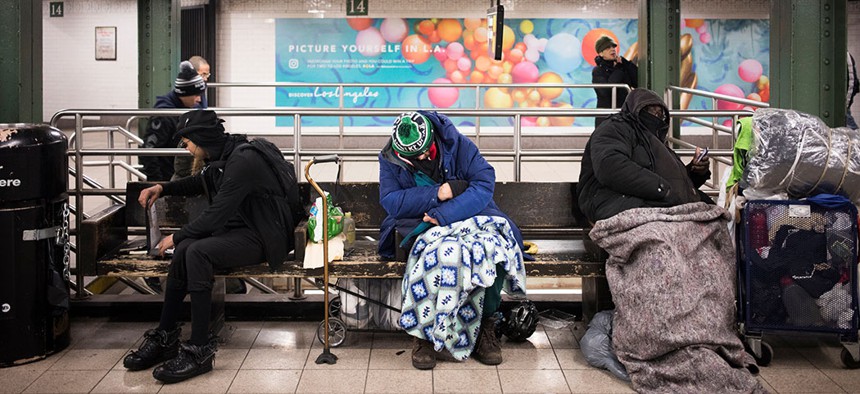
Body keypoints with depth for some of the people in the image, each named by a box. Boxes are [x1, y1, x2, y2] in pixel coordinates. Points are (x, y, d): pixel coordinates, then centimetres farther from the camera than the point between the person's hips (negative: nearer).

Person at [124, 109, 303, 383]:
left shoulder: (243, 160, -21)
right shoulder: (223, 157, 8)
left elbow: (217, 214, -23)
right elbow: (199, 184, 31)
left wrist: (177, 237, -11)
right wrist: (163, 189, 17)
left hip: (262, 238, -9)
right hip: (241, 229, 9)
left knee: (197, 252, -28)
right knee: (183, 250, -13)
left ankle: (200, 351, -22)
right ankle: (165, 339, -2)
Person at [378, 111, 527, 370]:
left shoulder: (458, 144, -8)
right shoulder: (390, 158, -3)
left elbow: (485, 182, -18)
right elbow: (390, 201, -13)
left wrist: (444, 214, -29)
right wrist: (438, 194, -20)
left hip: (467, 216, 1)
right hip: (418, 223, -1)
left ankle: (485, 323, -14)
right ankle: (423, 329, -20)